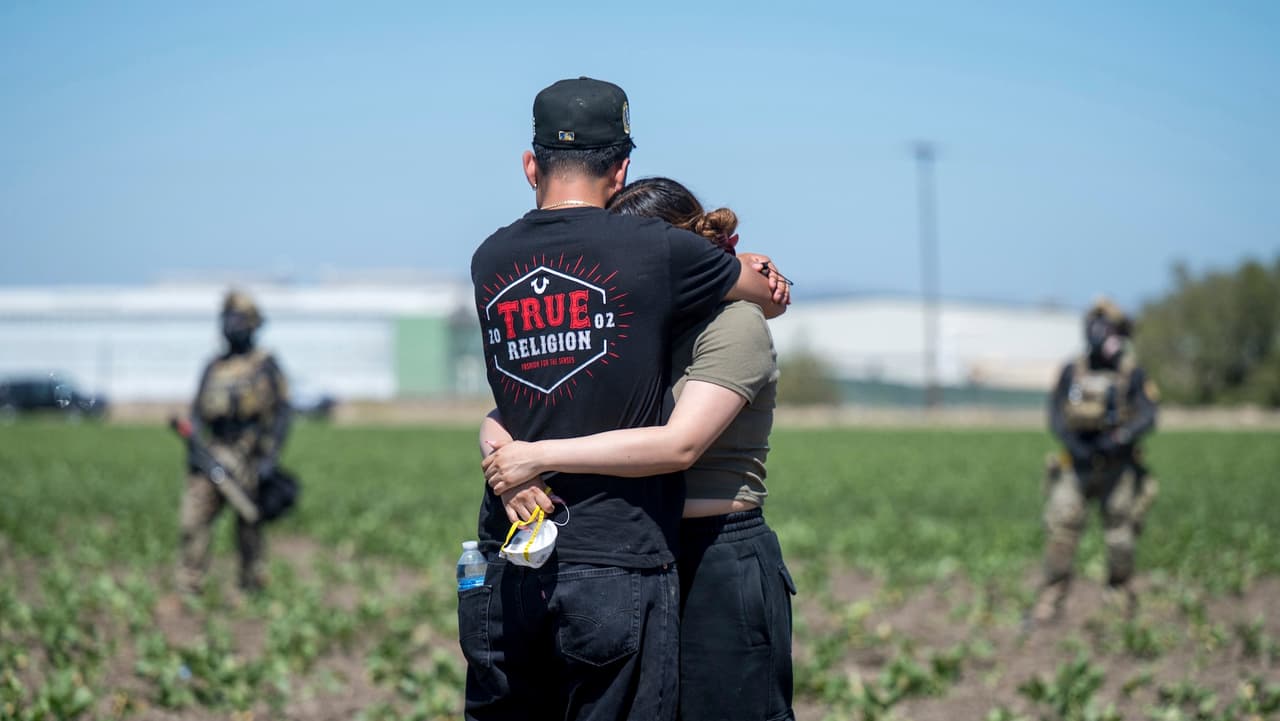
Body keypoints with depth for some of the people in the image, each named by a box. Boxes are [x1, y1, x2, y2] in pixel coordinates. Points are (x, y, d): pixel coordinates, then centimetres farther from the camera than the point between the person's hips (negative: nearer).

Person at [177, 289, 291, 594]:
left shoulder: (266, 366, 3)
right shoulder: (214, 367, 17)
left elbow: (281, 414, -2)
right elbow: (198, 413, 18)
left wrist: (270, 457, -11)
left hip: (247, 459, -4)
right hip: (211, 455, 4)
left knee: (248, 528, 1)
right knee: (193, 520, -7)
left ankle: (251, 589, 10)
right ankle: (187, 589, -5)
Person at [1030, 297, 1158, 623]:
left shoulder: (1132, 375, -2)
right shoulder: (1071, 372, 3)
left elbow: (1147, 418, -8)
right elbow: (1055, 416, 2)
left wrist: (1119, 439, -24)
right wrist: (1074, 445, -15)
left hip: (1117, 467, -1)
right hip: (1076, 466, 1)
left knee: (1120, 536, 1)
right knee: (1061, 528, -10)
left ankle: (1121, 591, 23)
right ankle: (1051, 596, -5)